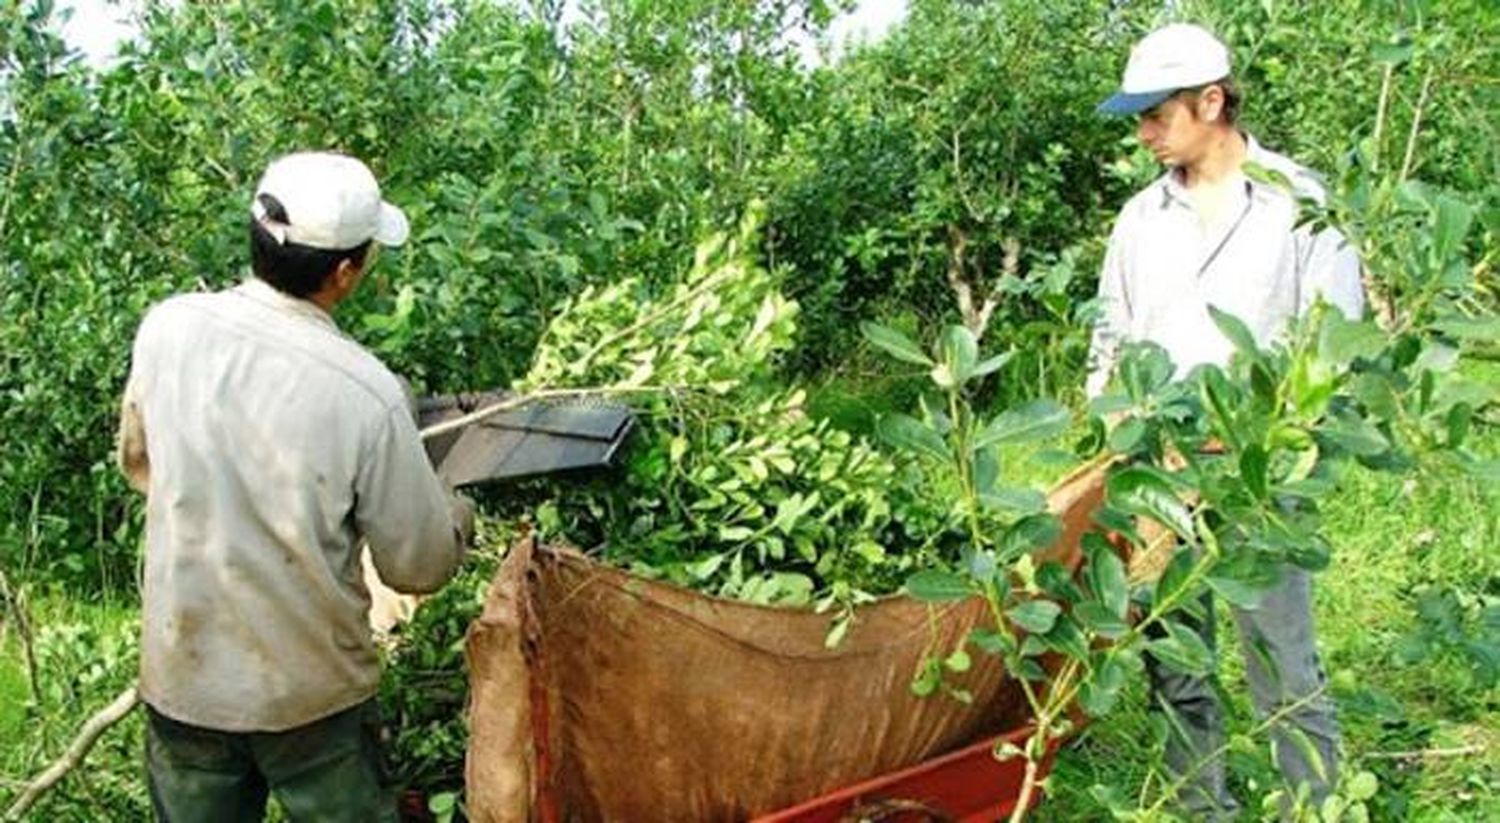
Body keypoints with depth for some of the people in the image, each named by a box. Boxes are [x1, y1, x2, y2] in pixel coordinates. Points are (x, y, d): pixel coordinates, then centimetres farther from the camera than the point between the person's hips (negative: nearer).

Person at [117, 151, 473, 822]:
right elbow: (420, 565, -12)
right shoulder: (366, 394, -24)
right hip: (310, 694, -3)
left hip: (182, 679, 4)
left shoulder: (166, 329, -12)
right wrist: (456, 511, 9)